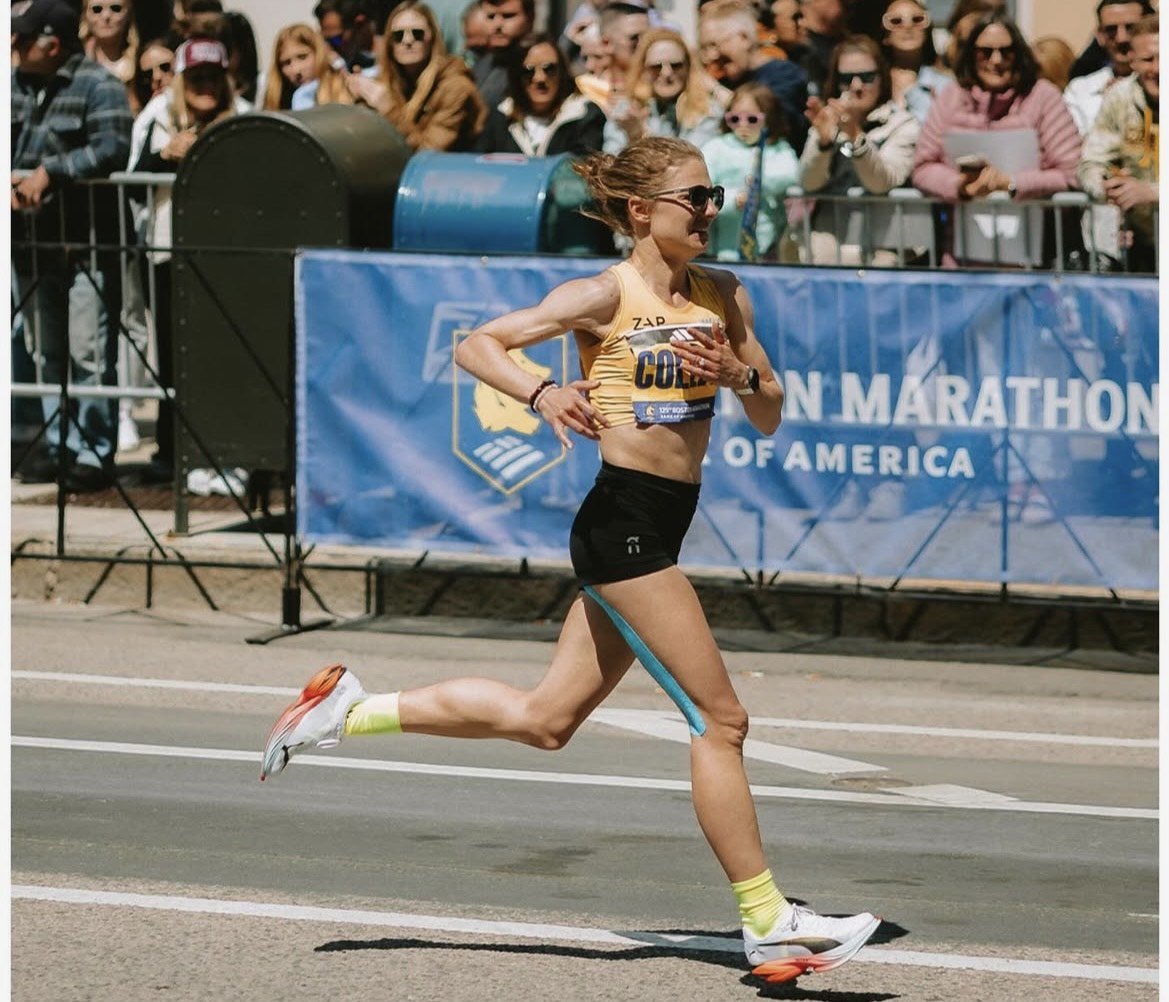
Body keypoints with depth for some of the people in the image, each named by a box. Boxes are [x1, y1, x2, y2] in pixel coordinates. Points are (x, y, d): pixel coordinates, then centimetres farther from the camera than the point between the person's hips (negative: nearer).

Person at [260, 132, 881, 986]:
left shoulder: (724, 296, 10)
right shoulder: (605, 297, -8)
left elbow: (770, 418, 13)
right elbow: (476, 346, -6)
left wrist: (739, 376, -8)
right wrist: (541, 394, -24)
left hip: (660, 530, 8)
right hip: (623, 521, -8)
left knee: (543, 721, 15)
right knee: (720, 719, -7)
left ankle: (351, 710, 26)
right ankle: (768, 922, -2)